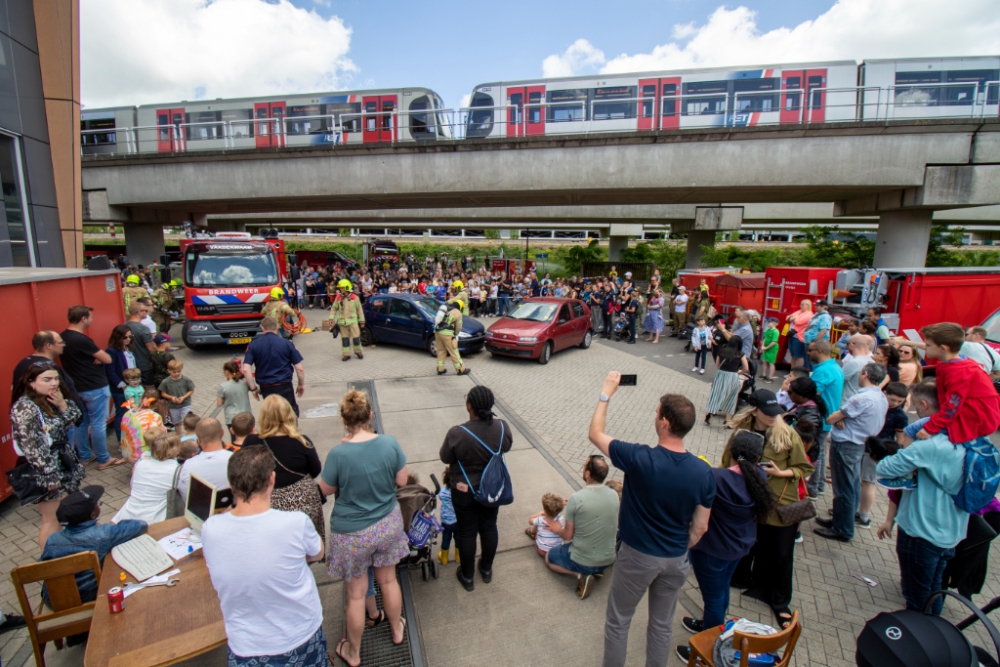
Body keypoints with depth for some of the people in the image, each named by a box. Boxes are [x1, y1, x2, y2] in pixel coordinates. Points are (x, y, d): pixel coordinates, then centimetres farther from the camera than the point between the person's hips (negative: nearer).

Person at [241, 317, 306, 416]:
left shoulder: (253, 345, -1)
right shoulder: (287, 344, -4)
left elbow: (246, 370, -9)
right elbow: (299, 368, -4)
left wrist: (253, 388, 1)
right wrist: (302, 384, 10)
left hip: (266, 388, 2)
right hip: (285, 386, -2)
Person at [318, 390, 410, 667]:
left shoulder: (338, 454, -26)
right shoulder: (390, 443, -18)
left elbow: (325, 489, -8)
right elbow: (402, 480, -6)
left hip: (352, 532, -3)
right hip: (387, 524, 3)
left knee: (356, 594, 17)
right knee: (388, 580, 26)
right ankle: (397, 629, 49)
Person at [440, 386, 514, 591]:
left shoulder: (457, 433, -28)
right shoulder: (502, 427, -19)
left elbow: (445, 458, -11)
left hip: (465, 491, -3)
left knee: (467, 532, 16)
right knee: (489, 527, 22)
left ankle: (467, 577, 34)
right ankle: (487, 569, 42)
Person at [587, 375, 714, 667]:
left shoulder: (639, 458, -28)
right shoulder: (704, 473, -14)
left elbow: (595, 434, -12)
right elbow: (700, 528, -3)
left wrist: (606, 394, -3)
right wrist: (680, 550, 14)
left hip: (637, 556, -4)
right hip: (677, 560, 4)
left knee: (618, 622, 18)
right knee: (662, 624, 25)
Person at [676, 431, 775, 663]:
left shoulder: (716, 477, -34)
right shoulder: (760, 477, -14)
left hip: (711, 549, -7)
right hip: (740, 546, 7)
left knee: (713, 596, 12)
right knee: (722, 589, 28)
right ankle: (709, 625, 53)